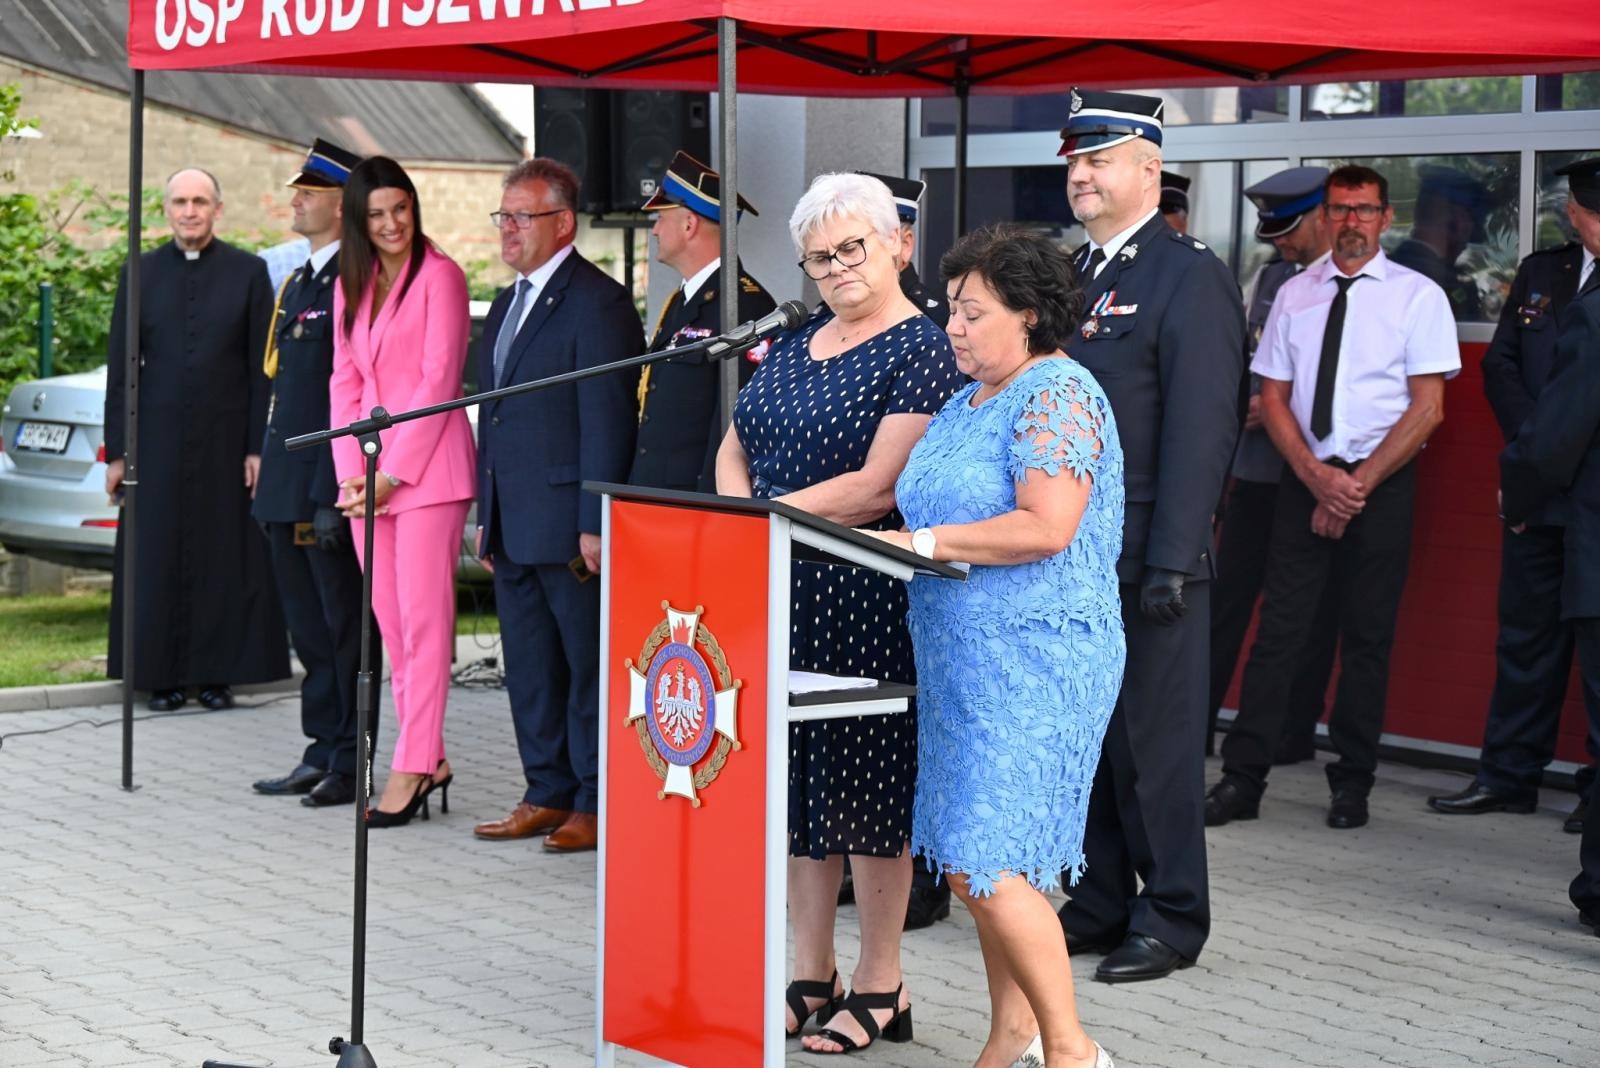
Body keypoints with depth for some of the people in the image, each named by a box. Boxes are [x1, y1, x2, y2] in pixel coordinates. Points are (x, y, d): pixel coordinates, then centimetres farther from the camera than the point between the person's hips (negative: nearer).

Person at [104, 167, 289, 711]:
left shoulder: (248, 272, 2)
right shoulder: (142, 273, 5)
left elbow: (262, 368, 0)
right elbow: (120, 367, 5)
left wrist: (258, 446, -6)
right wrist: (116, 451, 1)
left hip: (225, 441, -1)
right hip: (158, 442, 1)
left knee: (226, 558, 2)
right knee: (158, 559, 3)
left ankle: (218, 675, 10)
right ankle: (164, 676, 10)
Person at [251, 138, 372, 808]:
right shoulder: (295, 283, 16)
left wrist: (336, 495, -21)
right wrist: (268, 480, 18)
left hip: (329, 490, -9)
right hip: (288, 490, 9)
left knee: (344, 630, -1)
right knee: (309, 631, 14)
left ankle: (349, 764, 6)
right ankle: (321, 756, 22)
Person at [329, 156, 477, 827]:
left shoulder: (439, 276, -4)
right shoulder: (351, 284, 16)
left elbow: (439, 378, -9)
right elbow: (345, 380, 13)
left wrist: (393, 473, -11)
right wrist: (351, 472, 0)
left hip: (425, 467, -7)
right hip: (367, 472, 7)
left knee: (423, 617, -7)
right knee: (388, 620, 6)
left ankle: (411, 768, -7)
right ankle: (429, 757, 12)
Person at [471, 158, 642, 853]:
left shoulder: (597, 302, -11)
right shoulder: (507, 305, 17)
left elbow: (608, 421, -15)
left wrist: (594, 526, -18)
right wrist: (487, 518, 17)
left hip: (567, 528, -9)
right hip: (515, 530, 9)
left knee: (588, 665, 0)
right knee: (528, 667, 13)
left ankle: (594, 804, 7)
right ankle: (548, 794, 22)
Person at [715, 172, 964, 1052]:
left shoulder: (921, 350, -9)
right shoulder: (792, 346, 14)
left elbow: (879, 486, -17)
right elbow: (734, 449, 15)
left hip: (865, 603, -7)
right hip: (779, 596, 7)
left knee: (865, 782, 0)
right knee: (796, 780, 10)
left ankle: (880, 987, 10)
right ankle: (810, 976, 20)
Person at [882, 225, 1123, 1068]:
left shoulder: (1059, 396, -12)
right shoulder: (969, 400, 16)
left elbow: (1046, 528, -22)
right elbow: (934, 505, 23)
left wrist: (928, 544, -19)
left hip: (1034, 659, -9)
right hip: (964, 657, 9)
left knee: (984, 865, -13)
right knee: (980, 859, 11)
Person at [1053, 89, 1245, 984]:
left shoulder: (1191, 276, -8)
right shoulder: (1074, 275, 15)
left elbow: (1200, 428, -14)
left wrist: (1169, 562, -19)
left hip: (1149, 554, -7)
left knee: (1155, 737, -1)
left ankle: (1171, 919, 9)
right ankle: (1101, 905, 21)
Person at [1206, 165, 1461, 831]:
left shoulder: (1417, 296, -1)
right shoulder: (1294, 295, 8)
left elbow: (1427, 408, -5)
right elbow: (1272, 396, 6)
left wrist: (1359, 486, -11)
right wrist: (1316, 476, -9)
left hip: (1382, 484, -2)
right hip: (1305, 478, 2)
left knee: (1367, 636, 4)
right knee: (1279, 626, -2)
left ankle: (1352, 785, 14)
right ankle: (1242, 780, 0)